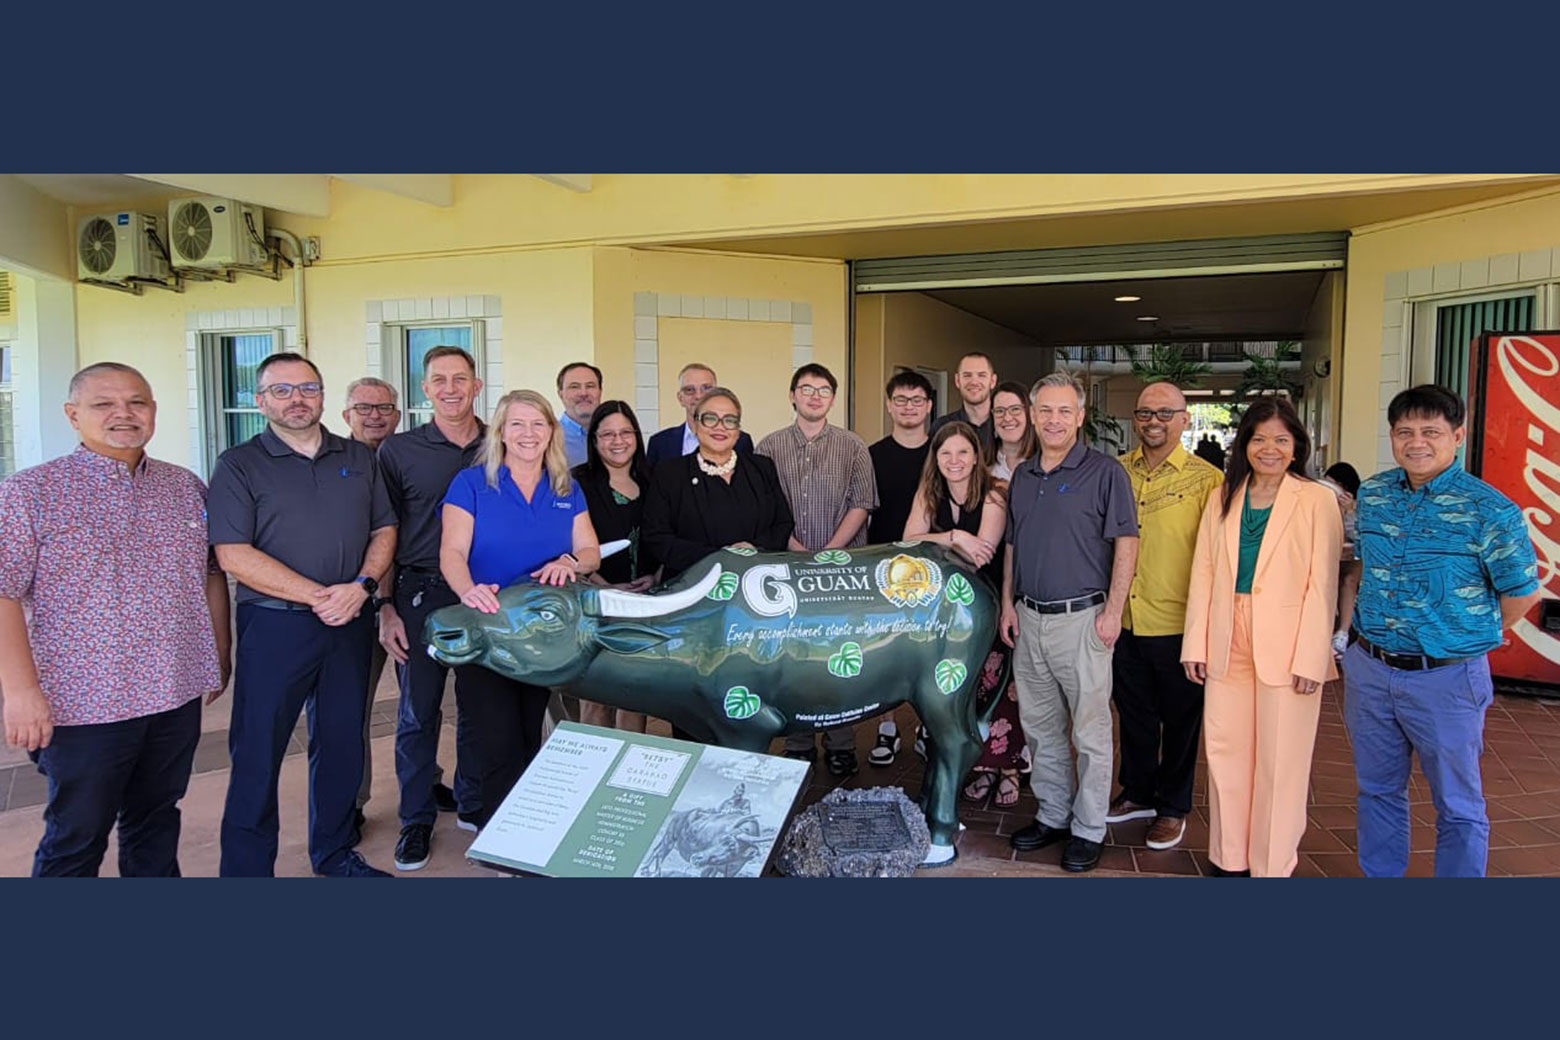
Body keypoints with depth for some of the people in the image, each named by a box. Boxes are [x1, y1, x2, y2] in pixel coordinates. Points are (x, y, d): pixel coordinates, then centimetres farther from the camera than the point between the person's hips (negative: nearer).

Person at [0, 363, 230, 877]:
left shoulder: (187, 487, 7)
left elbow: (212, 573, 14)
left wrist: (220, 653, 13)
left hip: (178, 695, 5)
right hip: (82, 701, -4)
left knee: (157, 820, 19)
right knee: (76, 839, 8)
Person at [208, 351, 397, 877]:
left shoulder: (360, 459, 11)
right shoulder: (239, 465, -2)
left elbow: (384, 529, 10)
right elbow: (234, 555, -11)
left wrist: (362, 586, -9)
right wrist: (318, 596, -16)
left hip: (350, 625, 4)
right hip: (274, 626, -4)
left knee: (342, 746, 13)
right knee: (257, 755, 2)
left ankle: (335, 853, 30)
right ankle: (246, 868, 16)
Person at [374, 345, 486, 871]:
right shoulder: (398, 451, 0)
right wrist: (386, 607, -5)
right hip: (421, 596, -2)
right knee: (418, 711, 6)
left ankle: (471, 802, 30)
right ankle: (416, 818, 22)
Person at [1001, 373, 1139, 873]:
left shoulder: (1104, 471, -6)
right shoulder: (1022, 476, 12)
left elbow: (1126, 543, -9)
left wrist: (1113, 612, -15)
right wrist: (1008, 604, 9)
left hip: (1082, 619, -6)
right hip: (1029, 620, 6)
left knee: (1090, 731, 3)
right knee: (1040, 727, 14)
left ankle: (1088, 830, 16)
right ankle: (1052, 816, 29)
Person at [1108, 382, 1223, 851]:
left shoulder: (1206, 479, -7)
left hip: (1177, 624, -4)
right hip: (1125, 620, 4)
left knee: (1179, 719, 11)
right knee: (1133, 712, 18)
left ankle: (1173, 808, 28)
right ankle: (1138, 793, 37)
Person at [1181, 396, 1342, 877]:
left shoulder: (1317, 501, -1)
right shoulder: (1222, 499, 11)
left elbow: (1322, 585, -6)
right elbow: (1203, 575, 9)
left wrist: (1310, 658, -11)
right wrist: (1195, 645, 4)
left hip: (1287, 649, -4)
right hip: (1227, 646, 4)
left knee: (1279, 764, 3)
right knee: (1225, 753, 8)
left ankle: (1272, 865, 17)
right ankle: (1229, 859, 22)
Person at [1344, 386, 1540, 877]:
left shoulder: (1490, 511, -13)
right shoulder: (1371, 494, 2)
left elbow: (1521, 593, -5)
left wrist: (1467, 641, 0)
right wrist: (1364, 632, 10)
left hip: (1445, 677, -4)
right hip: (1369, 668, 5)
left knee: (1458, 806, 10)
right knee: (1377, 790, 19)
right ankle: (1379, 877, 36)